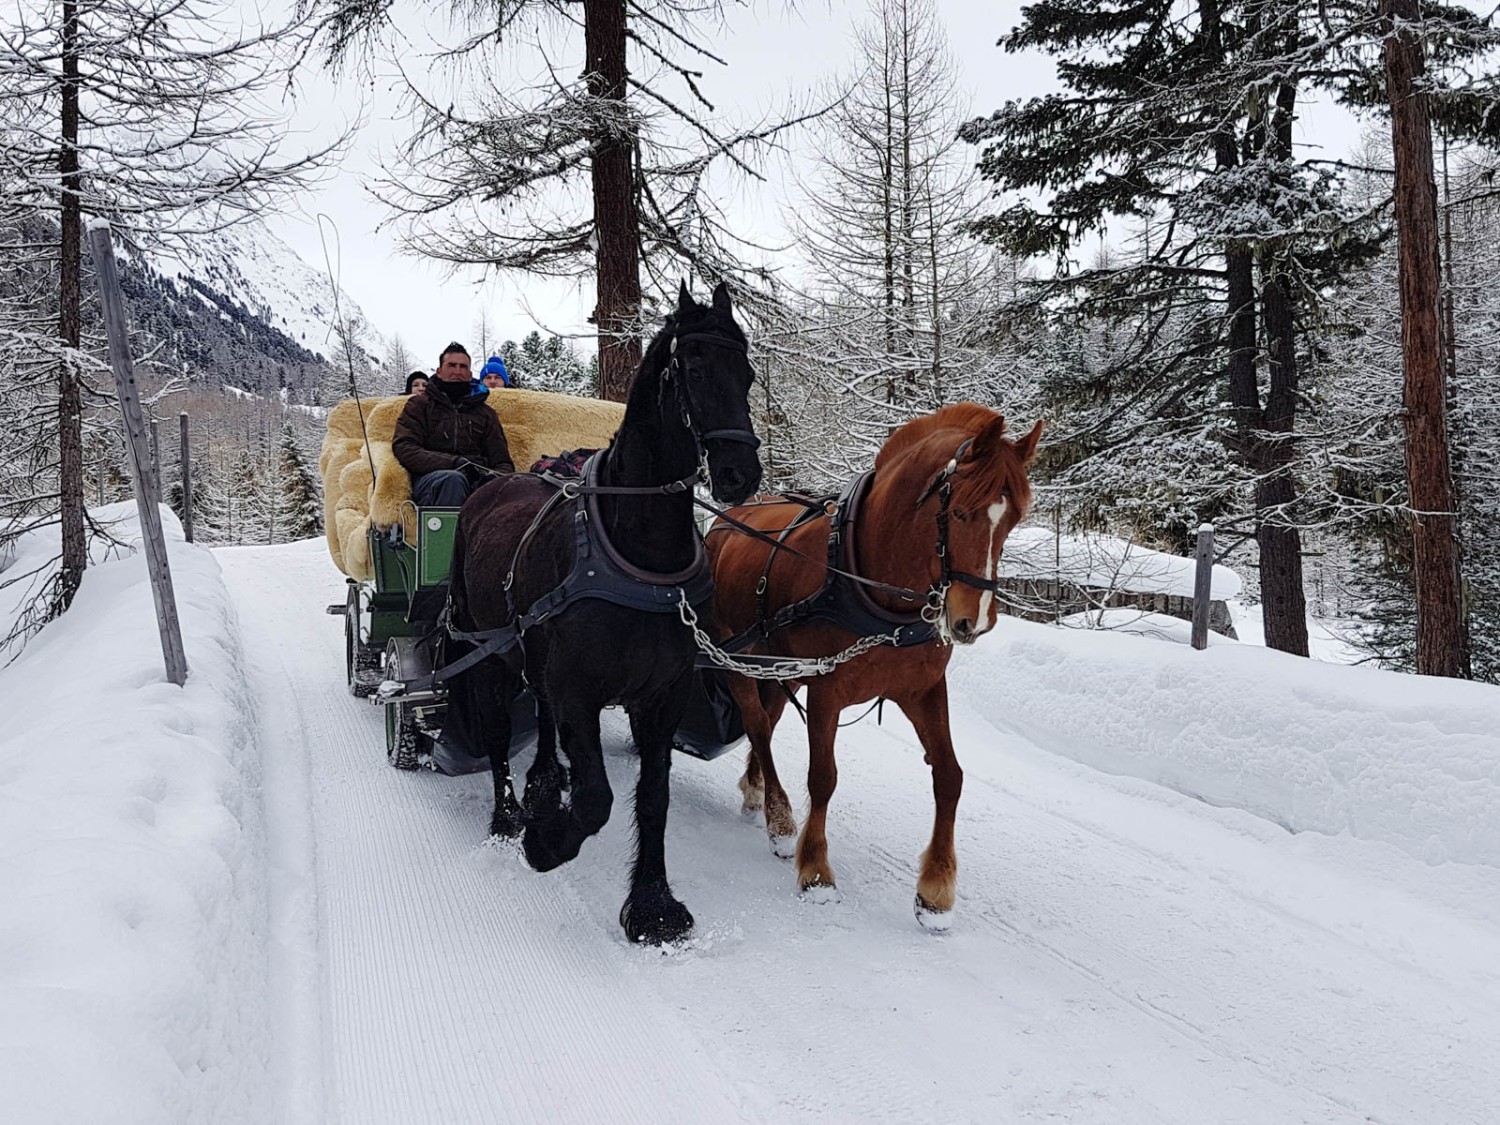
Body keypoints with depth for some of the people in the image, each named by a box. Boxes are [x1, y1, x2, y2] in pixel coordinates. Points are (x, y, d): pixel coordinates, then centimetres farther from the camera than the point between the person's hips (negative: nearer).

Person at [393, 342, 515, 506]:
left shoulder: (485, 413, 30)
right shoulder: (419, 405, 22)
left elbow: (503, 463, 23)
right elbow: (404, 449, 4)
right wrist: (455, 463, -13)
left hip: (477, 480, 2)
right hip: (430, 478, -2)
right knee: (453, 479, -41)